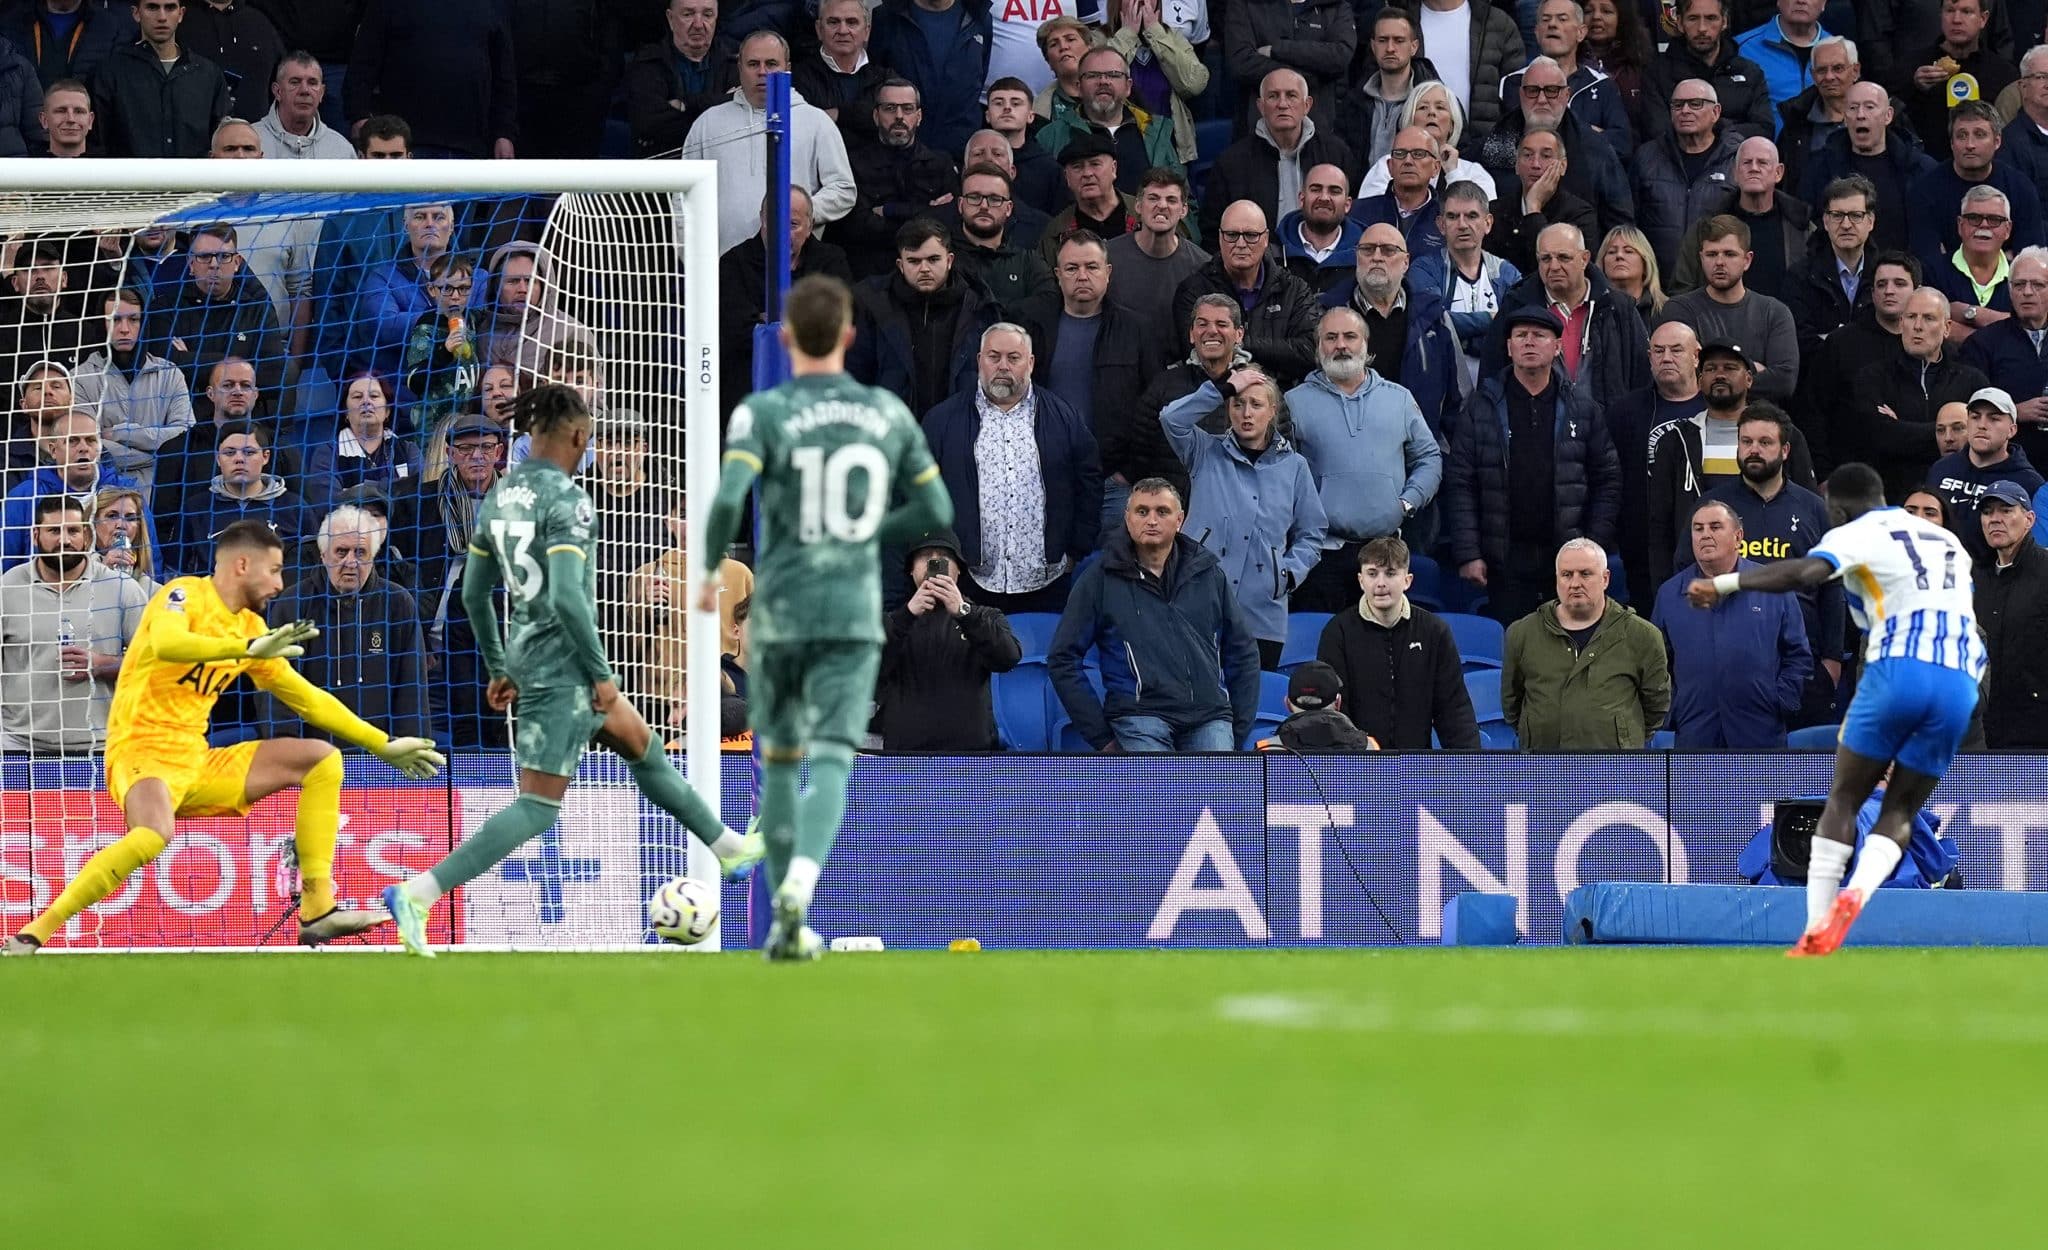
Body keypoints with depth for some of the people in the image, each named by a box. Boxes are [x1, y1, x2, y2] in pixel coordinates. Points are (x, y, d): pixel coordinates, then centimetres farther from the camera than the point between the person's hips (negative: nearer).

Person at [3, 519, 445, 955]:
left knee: (322, 761, 4)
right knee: (155, 835, -39)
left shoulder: (250, 627, 14)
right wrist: (249, 648, -41)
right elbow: (165, 643, -32)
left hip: (198, 764, 8)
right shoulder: (185, 596, -8)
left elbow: (307, 698, 23)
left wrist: (384, 745, 22)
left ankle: (318, 912, 0)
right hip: (142, 752, -8)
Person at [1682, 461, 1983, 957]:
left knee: (1843, 800, 8)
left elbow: (1807, 571, -13)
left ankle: (1815, 933, -1)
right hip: (1962, 683, 5)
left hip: (1899, 670, -5)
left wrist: (1725, 583, -13)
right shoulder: (1946, 541, 27)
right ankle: (1856, 893, -19)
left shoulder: (1855, 534, 7)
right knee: (1900, 811, 10)